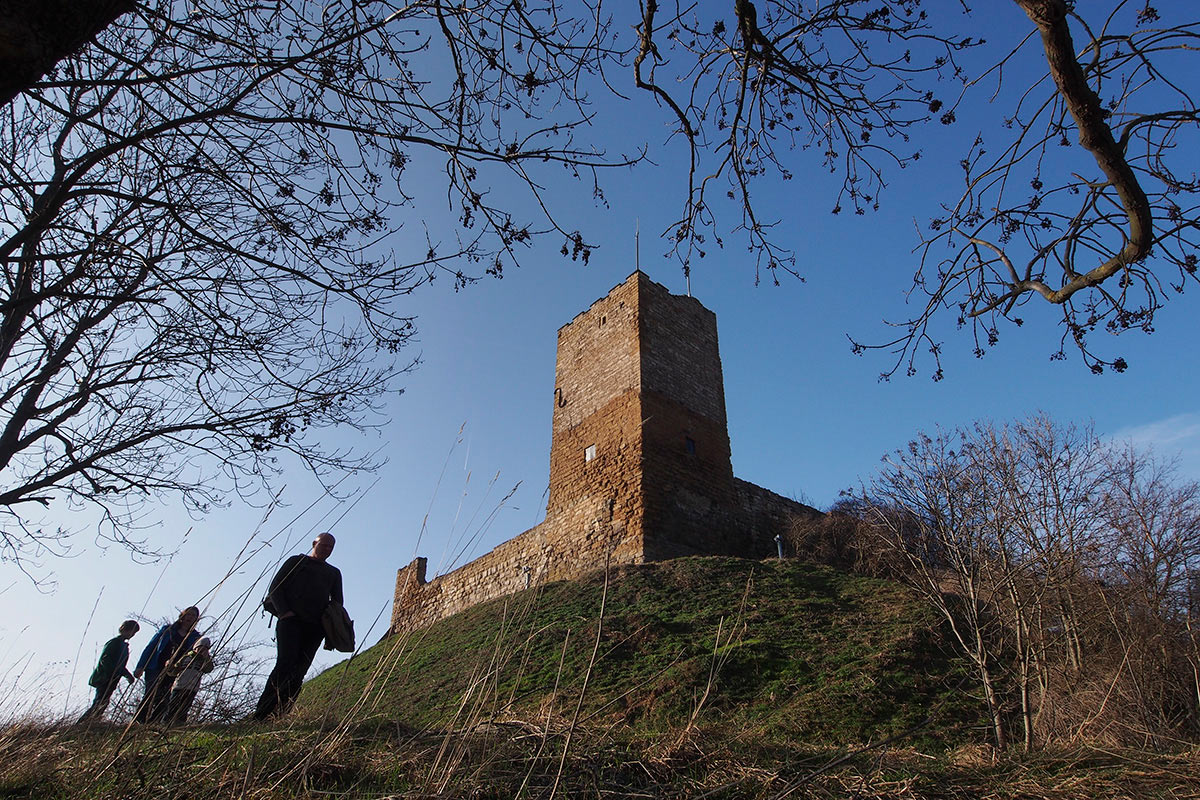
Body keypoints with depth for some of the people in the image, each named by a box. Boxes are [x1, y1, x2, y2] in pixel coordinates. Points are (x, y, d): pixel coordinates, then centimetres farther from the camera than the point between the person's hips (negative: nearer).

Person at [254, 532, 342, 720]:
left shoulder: (334, 573, 26)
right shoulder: (297, 561, 16)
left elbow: (337, 601, 22)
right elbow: (275, 587, 7)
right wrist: (284, 612, -8)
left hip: (315, 627, 3)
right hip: (291, 619, -3)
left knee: (299, 671, -7)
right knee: (286, 663, -21)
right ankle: (260, 715, -20)